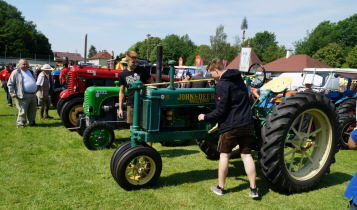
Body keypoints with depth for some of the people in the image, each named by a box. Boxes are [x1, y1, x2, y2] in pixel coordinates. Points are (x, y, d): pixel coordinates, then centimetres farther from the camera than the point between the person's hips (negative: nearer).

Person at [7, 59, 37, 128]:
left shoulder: (30, 71, 19)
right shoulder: (16, 72, -1)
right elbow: (10, 84, -1)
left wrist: (35, 90, 26)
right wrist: (12, 92, -10)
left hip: (33, 94, 7)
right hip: (23, 96, -6)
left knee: (32, 110, 13)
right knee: (23, 111, -6)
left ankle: (32, 122, 25)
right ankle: (20, 123, 6)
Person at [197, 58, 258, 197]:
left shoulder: (222, 84, -13)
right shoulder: (239, 79, 12)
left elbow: (221, 110, -16)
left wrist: (206, 117, -3)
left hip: (230, 125, -6)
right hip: (246, 124, 7)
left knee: (224, 155, 8)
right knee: (246, 155, 9)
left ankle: (220, 187, 18)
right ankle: (253, 189, 10)